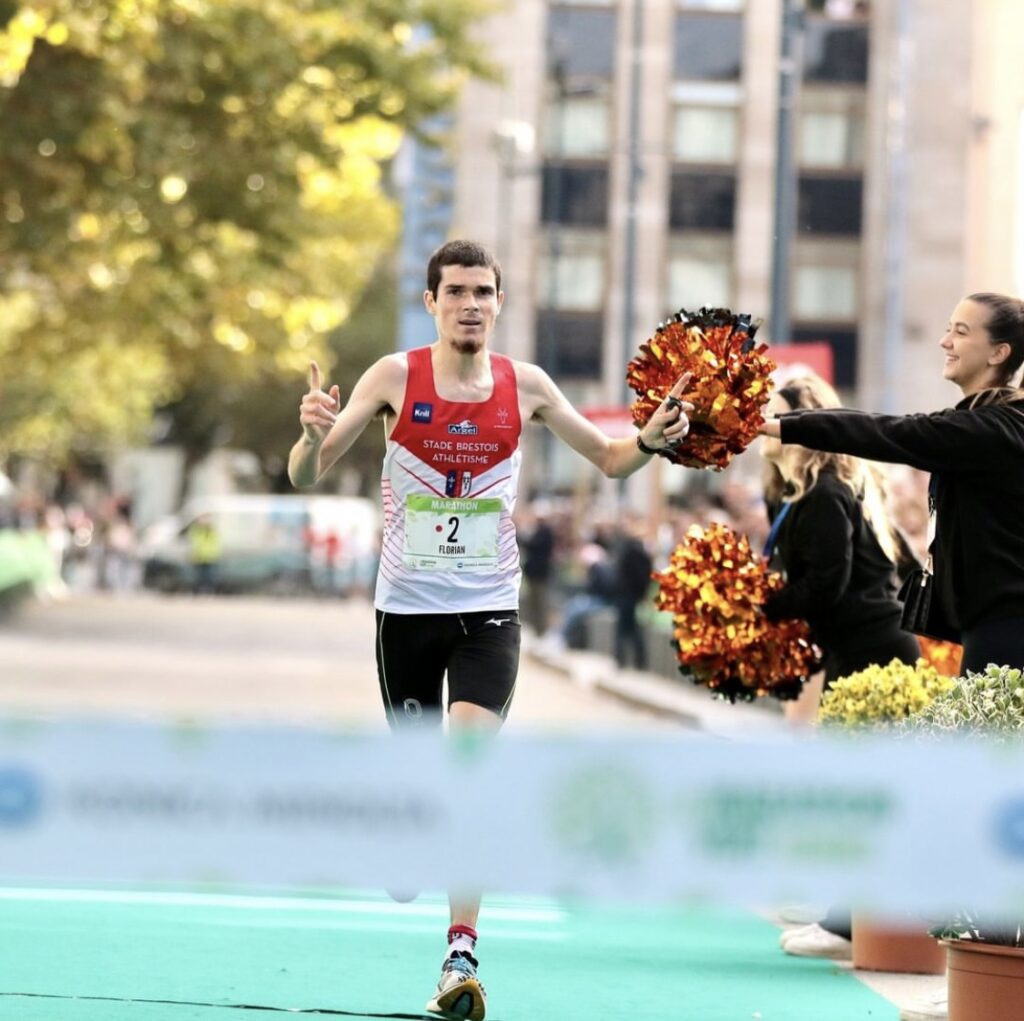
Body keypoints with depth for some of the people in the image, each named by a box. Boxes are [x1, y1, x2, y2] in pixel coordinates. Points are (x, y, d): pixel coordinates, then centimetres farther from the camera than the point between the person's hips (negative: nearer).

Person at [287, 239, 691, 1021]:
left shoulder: (525, 386, 0)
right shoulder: (395, 377, -5)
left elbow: (609, 461, 12)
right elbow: (307, 475, -6)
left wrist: (652, 440, -10)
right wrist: (314, 436, -29)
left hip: (488, 611, 0)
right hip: (406, 608, 0)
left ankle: (461, 958, -21)